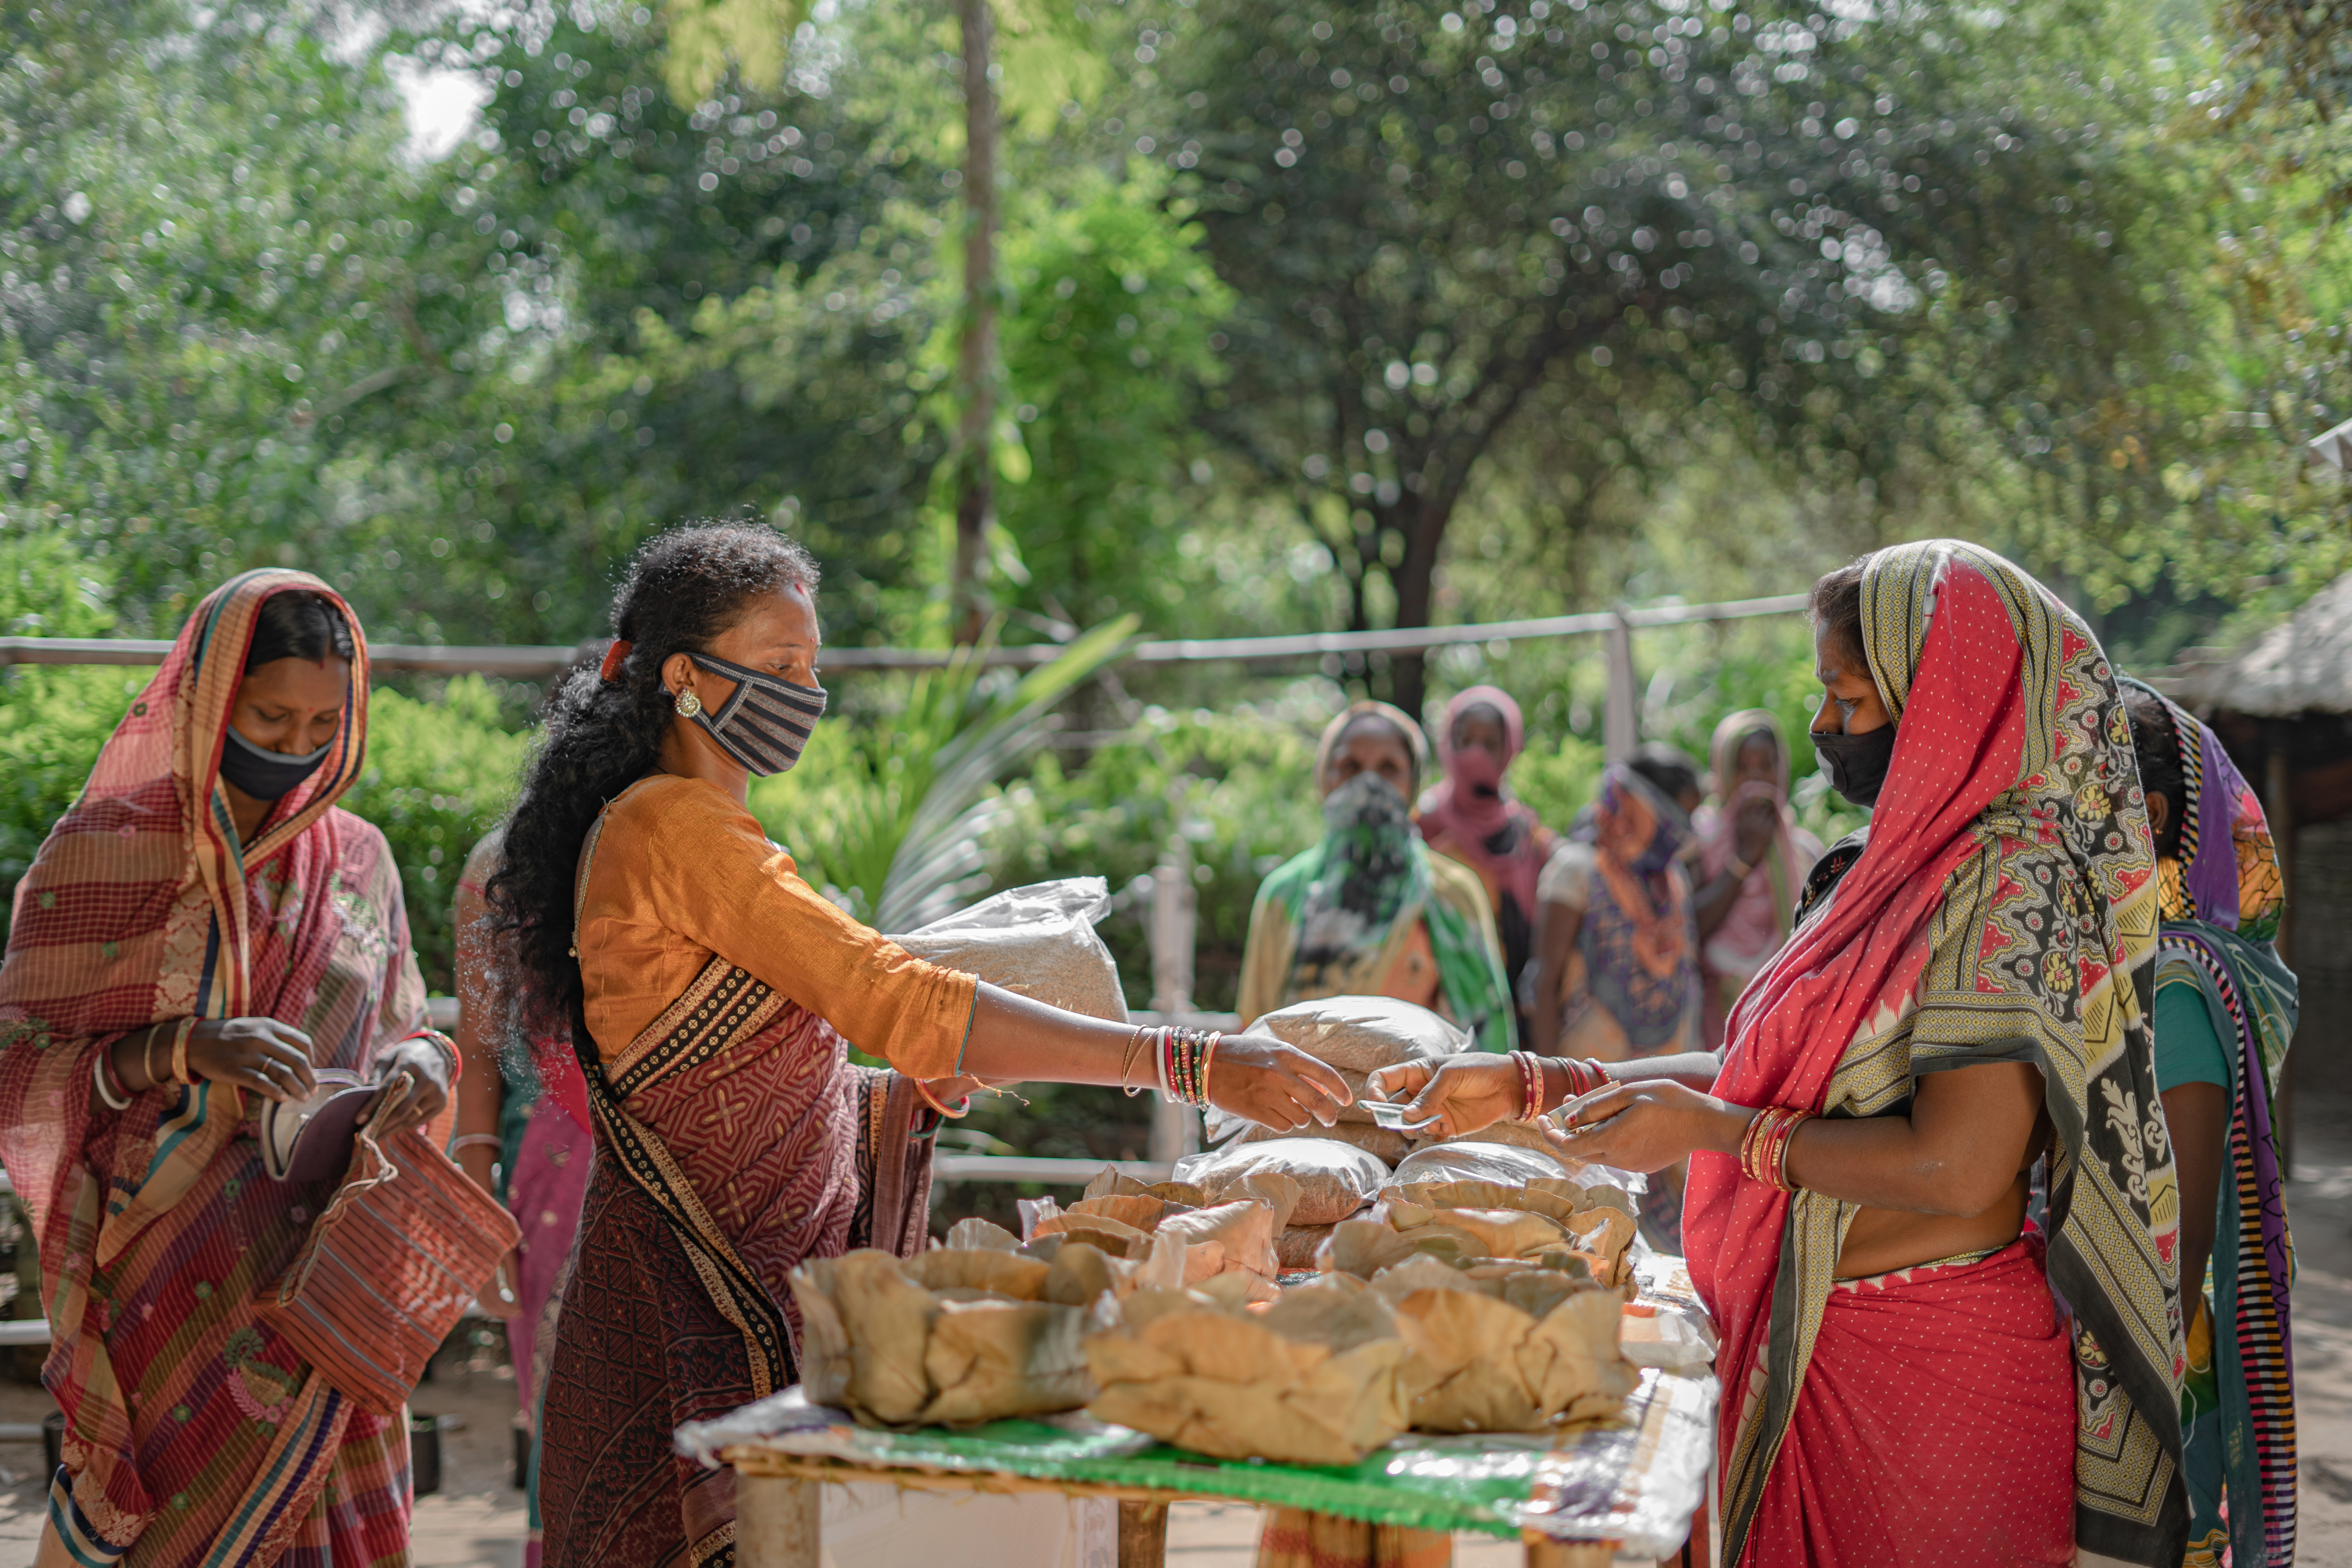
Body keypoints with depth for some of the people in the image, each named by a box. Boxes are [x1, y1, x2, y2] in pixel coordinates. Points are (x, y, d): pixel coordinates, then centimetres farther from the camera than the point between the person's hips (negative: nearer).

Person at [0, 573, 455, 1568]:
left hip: (319, 1287, 4)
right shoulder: (102, 848, -2)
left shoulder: (358, 861, 10)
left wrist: (423, 1059, -6)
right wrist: (179, 1051, -21)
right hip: (161, 1288, -4)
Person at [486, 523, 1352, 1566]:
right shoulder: (672, 828, -15)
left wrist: (918, 1090, 5)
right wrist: (1188, 1065, -25)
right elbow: (893, 1000, -24)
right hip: (705, 1302, -10)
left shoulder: (645, 825, 17)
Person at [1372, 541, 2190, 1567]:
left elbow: (1960, 1167, -23)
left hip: (1933, 1366, -8)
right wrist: (1528, 1087, 10)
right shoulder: (1902, 872, 13)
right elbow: (1773, 1078, 16)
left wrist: (1711, 1128, -13)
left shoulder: (2009, 886, -16)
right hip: (1824, 1347, 8)